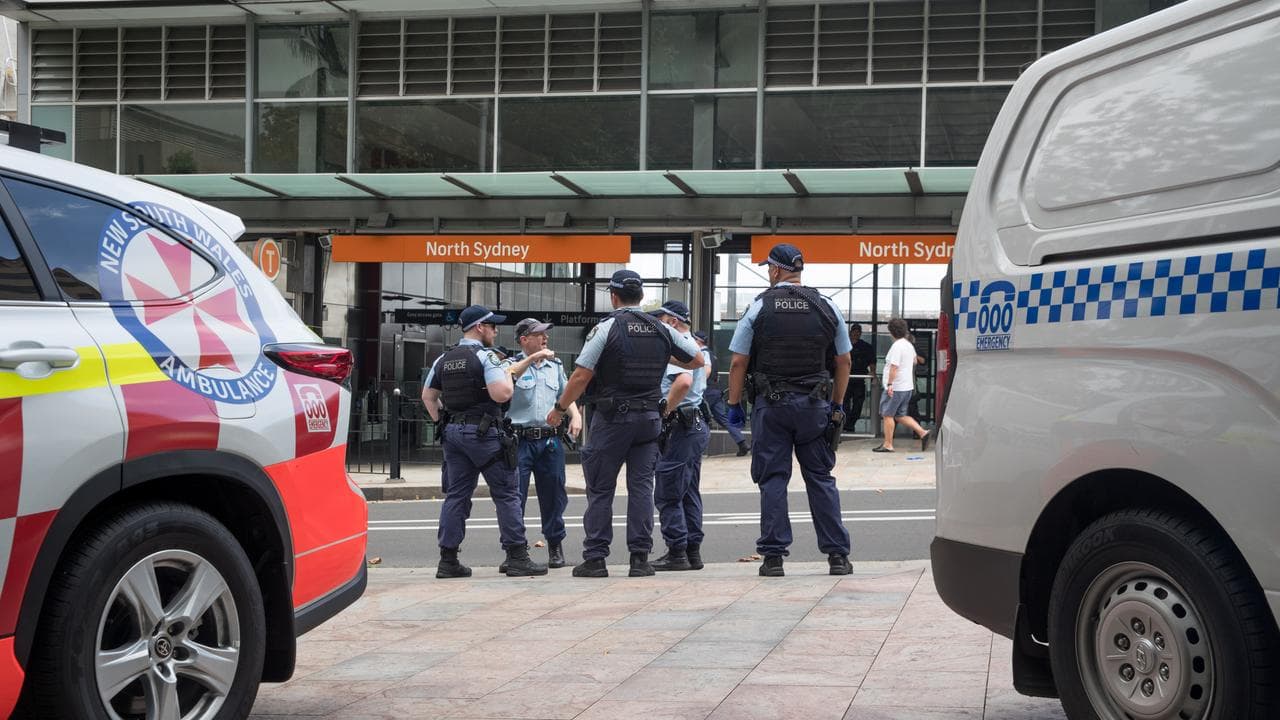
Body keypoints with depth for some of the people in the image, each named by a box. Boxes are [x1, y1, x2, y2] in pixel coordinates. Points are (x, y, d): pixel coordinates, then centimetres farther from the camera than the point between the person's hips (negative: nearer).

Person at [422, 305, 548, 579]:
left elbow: (428, 396, 18)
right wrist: (507, 373, -2)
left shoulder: (443, 360, 13)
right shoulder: (486, 356, -10)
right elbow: (501, 394, -20)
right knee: (506, 493, -1)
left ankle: (448, 560, 7)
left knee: (456, 494, 9)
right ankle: (517, 557, -2)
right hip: (483, 432, -7)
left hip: (453, 431, 7)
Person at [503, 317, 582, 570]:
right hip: (520, 440, -4)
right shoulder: (514, 363, 2)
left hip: (550, 440, 4)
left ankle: (555, 548, 22)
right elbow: (506, 376, -21)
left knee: (553, 495, 8)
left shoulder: (555, 365, 16)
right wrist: (533, 358, -25)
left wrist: (575, 415, 5)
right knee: (514, 497, -5)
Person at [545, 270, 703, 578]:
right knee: (641, 486, 5)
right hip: (649, 418, 4)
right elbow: (697, 361, 13)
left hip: (611, 417, -4)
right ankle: (640, 558, 3)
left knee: (600, 489, 3)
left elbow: (581, 376, -11)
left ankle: (595, 558, 3)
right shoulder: (662, 330, 6)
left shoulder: (606, 327, -8)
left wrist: (559, 409, 1)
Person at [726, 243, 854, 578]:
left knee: (772, 479, 2)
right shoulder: (827, 308, 6)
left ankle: (773, 556, 0)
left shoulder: (759, 309, -1)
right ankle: (837, 555, 7)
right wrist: (836, 404, 18)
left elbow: (738, 364, -2)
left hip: (771, 405, -2)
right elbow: (843, 362, 10)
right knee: (821, 478, 7)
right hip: (814, 405, 2)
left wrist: (734, 405, 6)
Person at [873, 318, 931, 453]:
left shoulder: (897, 346, -17)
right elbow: (914, 361, 30)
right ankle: (922, 432, 6)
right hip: (908, 386, 9)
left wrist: (889, 384, -25)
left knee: (888, 415, 0)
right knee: (900, 416, 16)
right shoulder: (909, 345, 12)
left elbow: (894, 366, -24)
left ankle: (888, 444, 3)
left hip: (896, 388, -9)